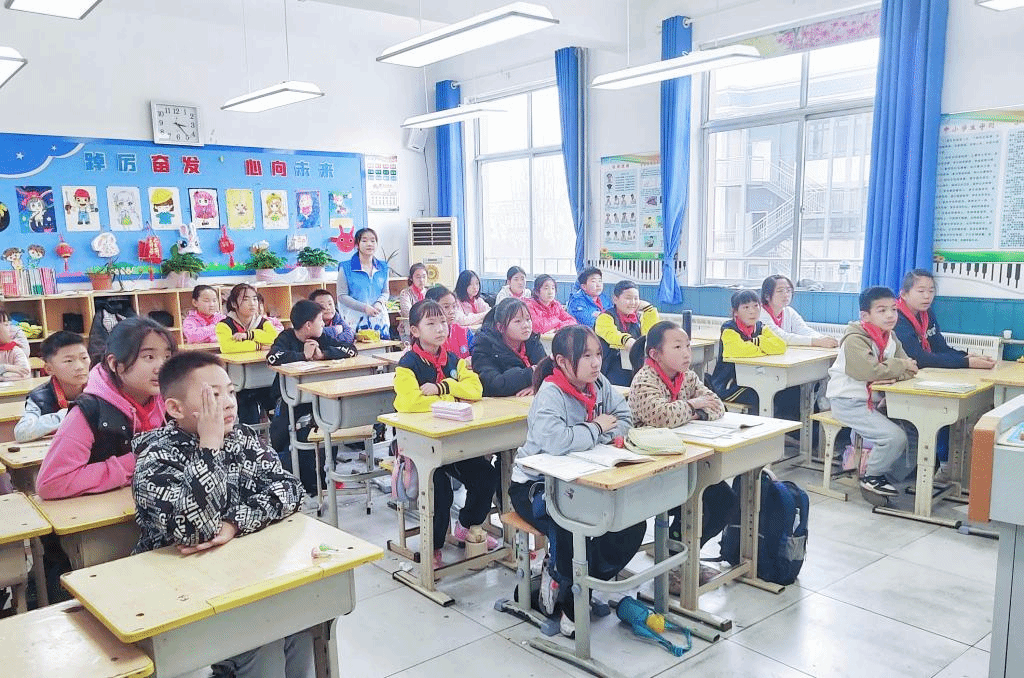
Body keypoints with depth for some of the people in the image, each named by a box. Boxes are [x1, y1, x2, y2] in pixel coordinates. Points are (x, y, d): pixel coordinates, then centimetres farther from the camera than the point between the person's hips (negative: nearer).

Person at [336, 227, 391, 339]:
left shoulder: (382, 268, 12)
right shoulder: (346, 268, -1)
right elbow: (342, 296, -4)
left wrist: (379, 303, -7)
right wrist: (364, 308, -15)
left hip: (379, 320, 4)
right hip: (356, 320, -4)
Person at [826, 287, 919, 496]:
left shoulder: (890, 338, 9)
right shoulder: (854, 339, -17)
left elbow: (909, 368, 1)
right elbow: (870, 370, -31)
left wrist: (893, 376, -21)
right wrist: (899, 366, -15)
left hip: (875, 401, 9)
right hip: (848, 402, -8)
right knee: (895, 436, -20)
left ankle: (891, 477, 18)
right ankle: (872, 477, 3)